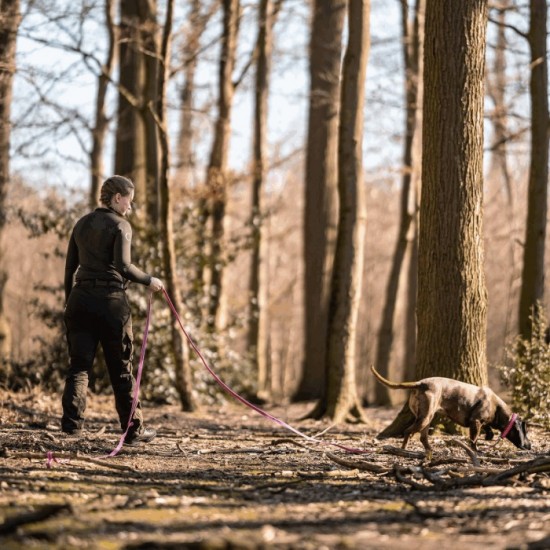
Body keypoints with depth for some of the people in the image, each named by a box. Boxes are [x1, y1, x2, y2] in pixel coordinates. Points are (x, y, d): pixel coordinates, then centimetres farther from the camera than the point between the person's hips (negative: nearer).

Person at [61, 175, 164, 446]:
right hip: (111, 301, -5)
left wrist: (69, 302, 22)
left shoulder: (82, 224, 12)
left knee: (79, 364, 3)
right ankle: (133, 430, 12)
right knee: (121, 368, 5)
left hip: (81, 299, 5)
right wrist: (149, 280, -3)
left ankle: (71, 420, -15)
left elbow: (70, 267, 14)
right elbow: (123, 267, -18)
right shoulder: (120, 225, -7)